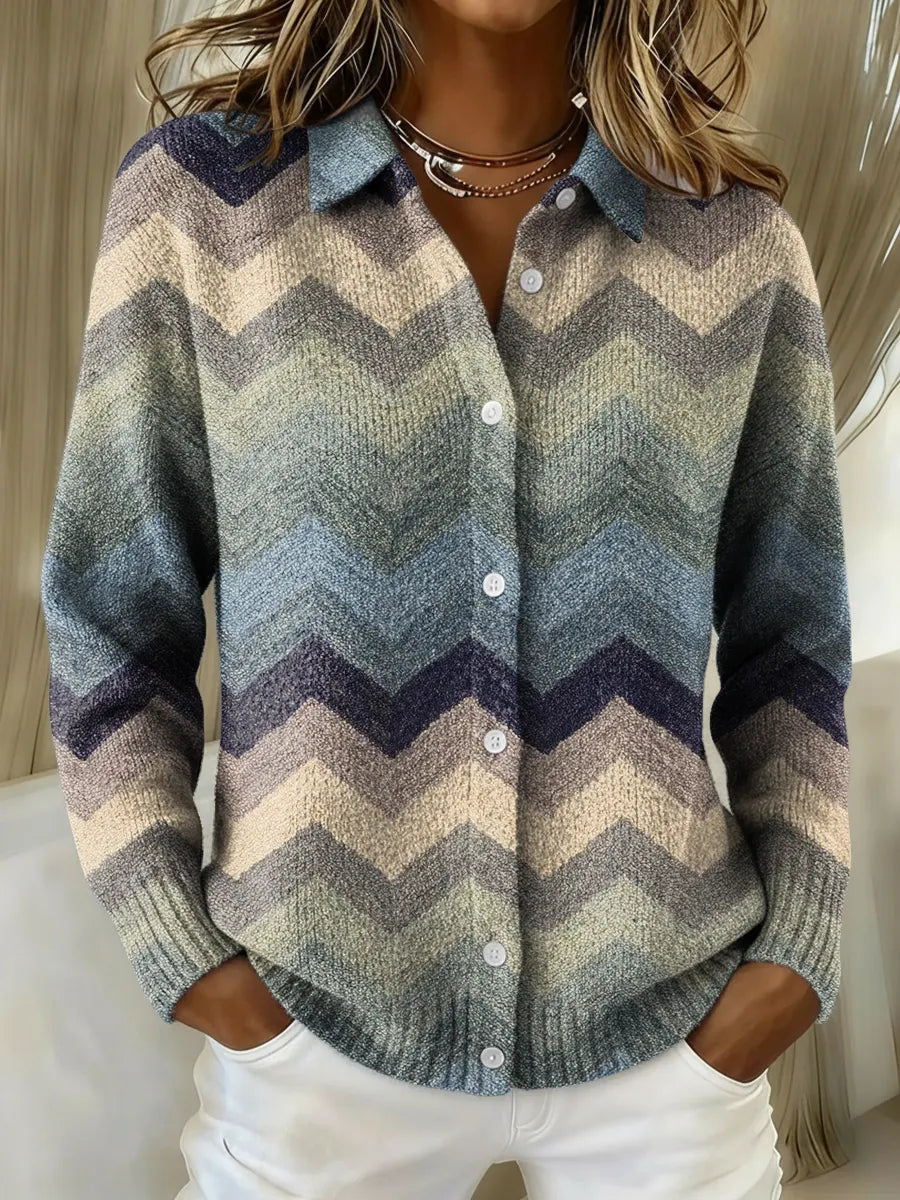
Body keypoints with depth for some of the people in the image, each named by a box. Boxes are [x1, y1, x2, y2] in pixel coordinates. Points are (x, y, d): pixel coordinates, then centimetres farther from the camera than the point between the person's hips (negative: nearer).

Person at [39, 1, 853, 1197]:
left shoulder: (740, 234, -2)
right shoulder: (195, 194, -6)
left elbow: (787, 629, 4)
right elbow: (111, 615, -3)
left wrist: (798, 952, -3)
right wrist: (184, 955, -8)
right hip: (319, 1031, -1)